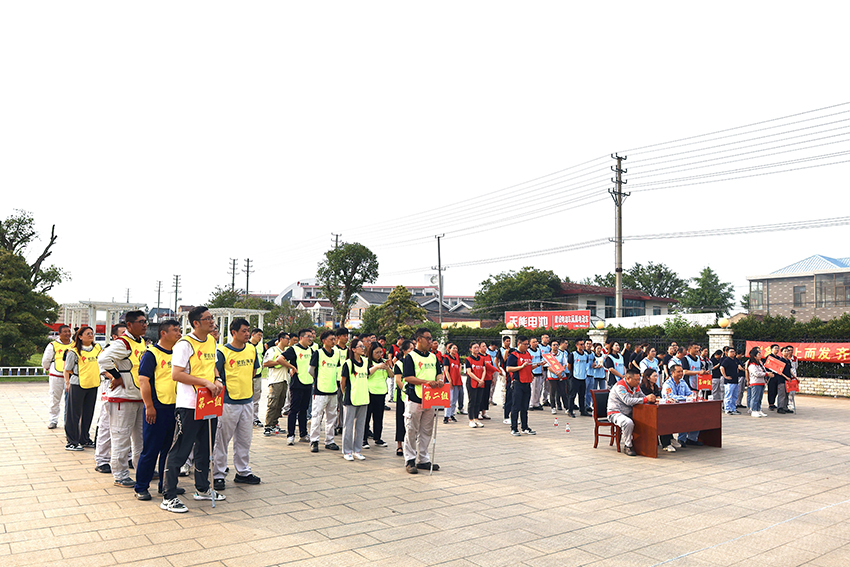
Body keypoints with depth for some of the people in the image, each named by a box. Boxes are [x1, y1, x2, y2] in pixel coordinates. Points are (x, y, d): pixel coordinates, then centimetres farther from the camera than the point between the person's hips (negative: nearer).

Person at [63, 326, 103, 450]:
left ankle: (84, 439, 25)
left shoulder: (97, 348, 9)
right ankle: (72, 442, 8)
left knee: (88, 413, 13)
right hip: (77, 385, -5)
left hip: (93, 384, 5)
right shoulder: (74, 352, -7)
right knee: (74, 414, 0)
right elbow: (67, 369, -1)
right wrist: (67, 383, -6)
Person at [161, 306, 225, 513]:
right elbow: (176, 374, -18)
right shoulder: (185, 344, -14)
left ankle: (202, 489, 32)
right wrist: (205, 382, -21)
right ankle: (168, 497, 6)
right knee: (180, 450, -3)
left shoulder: (212, 341, 11)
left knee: (205, 448, 18)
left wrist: (217, 380, 4)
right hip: (189, 405, -8)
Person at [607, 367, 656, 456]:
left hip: (628, 413, 8)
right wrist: (646, 399, -33)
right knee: (628, 423, -36)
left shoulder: (635, 387, 9)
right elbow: (628, 401, -30)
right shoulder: (620, 386, -18)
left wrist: (651, 399, -17)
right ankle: (627, 446, -18)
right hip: (615, 413, -8)